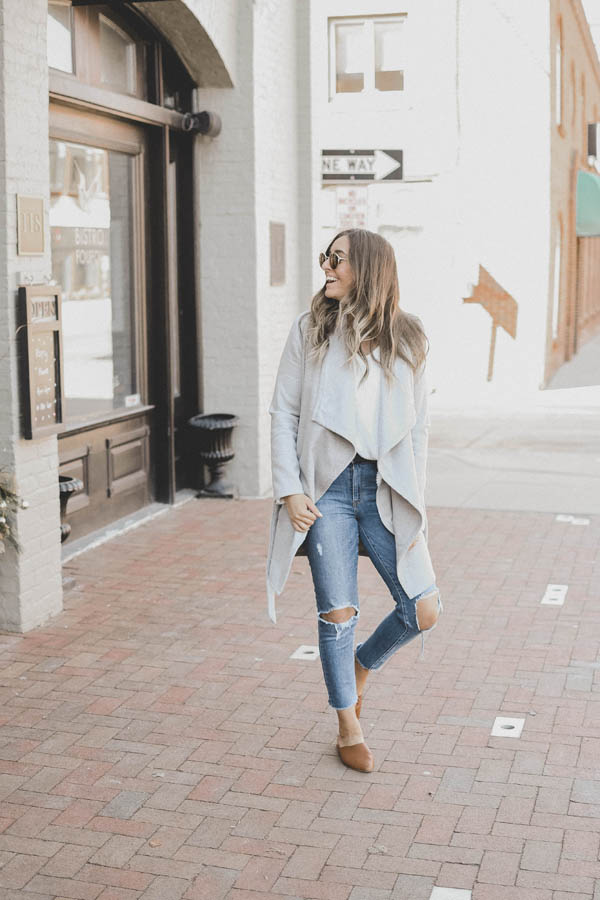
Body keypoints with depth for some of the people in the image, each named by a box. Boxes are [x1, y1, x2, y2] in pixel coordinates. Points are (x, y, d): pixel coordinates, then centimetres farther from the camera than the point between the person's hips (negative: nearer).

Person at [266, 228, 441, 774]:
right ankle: (349, 731, 20)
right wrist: (290, 490, -6)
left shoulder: (406, 339, 6)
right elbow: (283, 413, 3)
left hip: (386, 488, 2)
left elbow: (418, 427, 8)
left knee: (423, 612, -3)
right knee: (338, 614, -1)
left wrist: (414, 505, 2)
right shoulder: (311, 331, 4)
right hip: (327, 487, -1)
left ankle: (362, 666, 29)